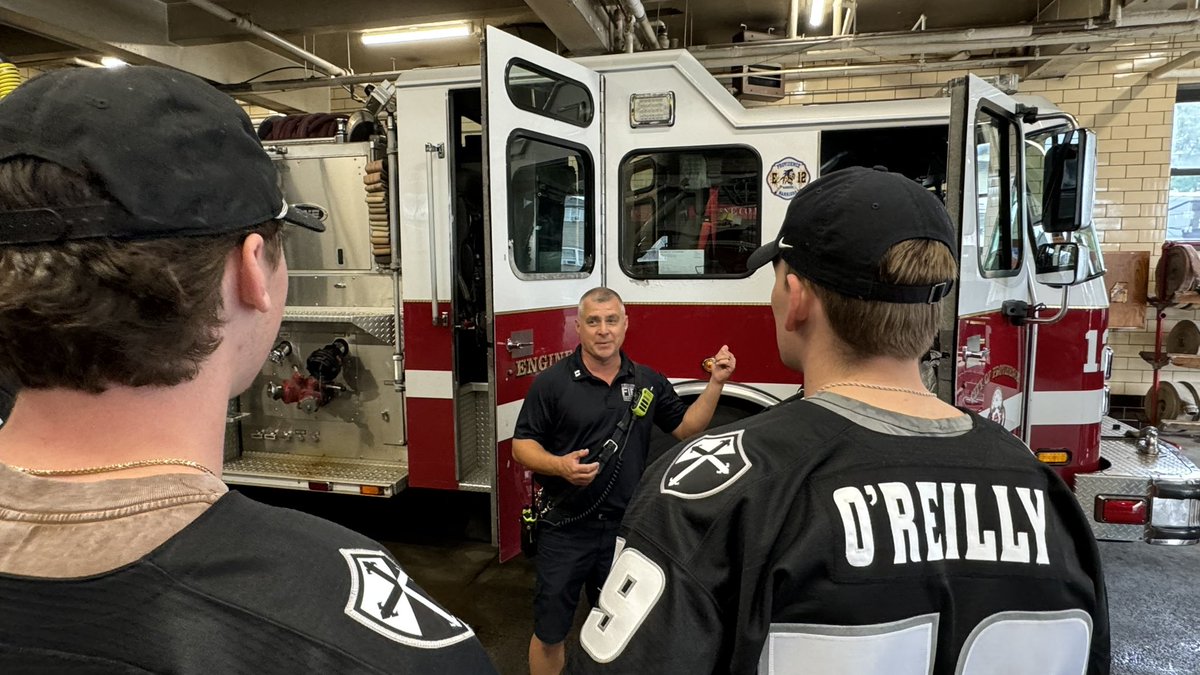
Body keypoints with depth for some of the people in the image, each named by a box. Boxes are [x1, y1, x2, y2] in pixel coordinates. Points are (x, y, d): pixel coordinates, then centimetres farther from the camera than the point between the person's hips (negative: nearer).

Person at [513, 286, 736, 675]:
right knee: (550, 631, 9)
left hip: (625, 527, 3)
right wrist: (559, 464, -24)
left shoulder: (649, 383, 4)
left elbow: (686, 427, 9)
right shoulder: (552, 382, -7)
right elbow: (522, 445, -5)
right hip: (566, 529, -3)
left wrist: (715, 383, -2)